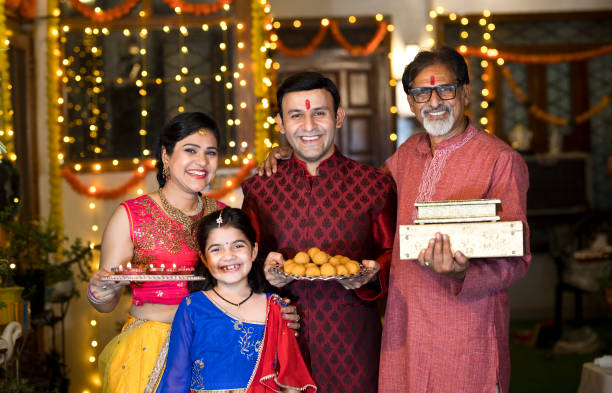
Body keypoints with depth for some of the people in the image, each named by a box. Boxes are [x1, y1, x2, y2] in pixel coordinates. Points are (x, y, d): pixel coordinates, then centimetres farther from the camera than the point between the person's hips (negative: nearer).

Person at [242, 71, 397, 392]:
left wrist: (373, 273, -13)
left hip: (351, 339, -1)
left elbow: (391, 253, 7)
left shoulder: (376, 185, 1)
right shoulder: (258, 189, 6)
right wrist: (265, 269, -9)